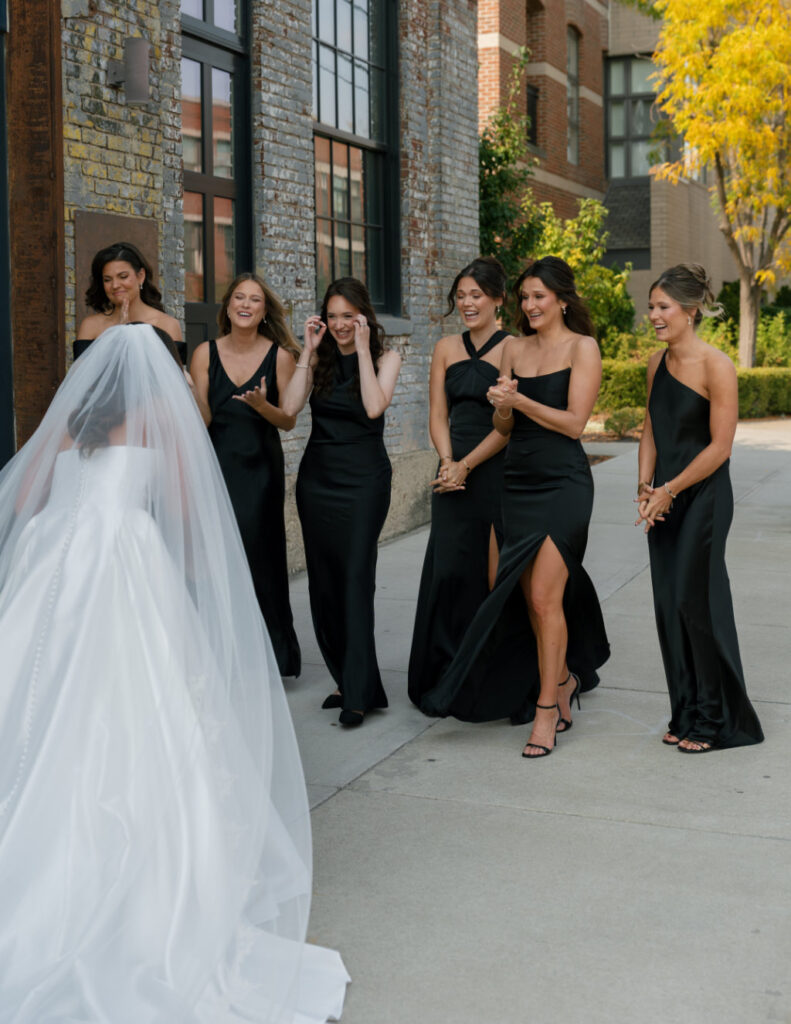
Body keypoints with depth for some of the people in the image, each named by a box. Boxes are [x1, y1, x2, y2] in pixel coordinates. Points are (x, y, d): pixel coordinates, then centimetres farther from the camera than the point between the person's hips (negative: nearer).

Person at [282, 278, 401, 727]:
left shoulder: (385, 358, 1)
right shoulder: (320, 357, 8)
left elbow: (374, 407, -17)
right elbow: (290, 407, -5)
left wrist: (362, 350, -13)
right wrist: (309, 351, -5)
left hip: (363, 477, -4)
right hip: (317, 476, 4)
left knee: (356, 576, -11)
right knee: (324, 580, 5)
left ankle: (359, 693, -9)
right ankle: (348, 680, 17)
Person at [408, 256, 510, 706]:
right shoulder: (446, 349, 13)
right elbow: (438, 415, 10)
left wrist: (467, 465, -13)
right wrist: (448, 462, -6)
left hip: (497, 469, -4)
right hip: (454, 472, 5)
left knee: (498, 575, -3)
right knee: (449, 571, 2)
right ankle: (446, 677, 12)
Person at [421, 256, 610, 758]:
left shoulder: (582, 348, -3)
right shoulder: (515, 347, 12)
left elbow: (574, 422, -10)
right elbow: (504, 427, 13)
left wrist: (521, 401, -14)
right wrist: (503, 405, -8)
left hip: (563, 484, -6)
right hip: (518, 481, 6)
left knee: (544, 596, -11)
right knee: (529, 597, 10)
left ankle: (546, 708, 0)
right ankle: (563, 679, 31)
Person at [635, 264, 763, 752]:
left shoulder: (716, 367, -14)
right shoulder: (657, 363, 8)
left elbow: (720, 447, -15)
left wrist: (669, 490, -11)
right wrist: (646, 487, 2)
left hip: (704, 498, -7)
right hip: (665, 499, 7)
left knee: (697, 602, -3)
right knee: (669, 606, 9)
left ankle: (718, 720, 12)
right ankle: (687, 715, 22)